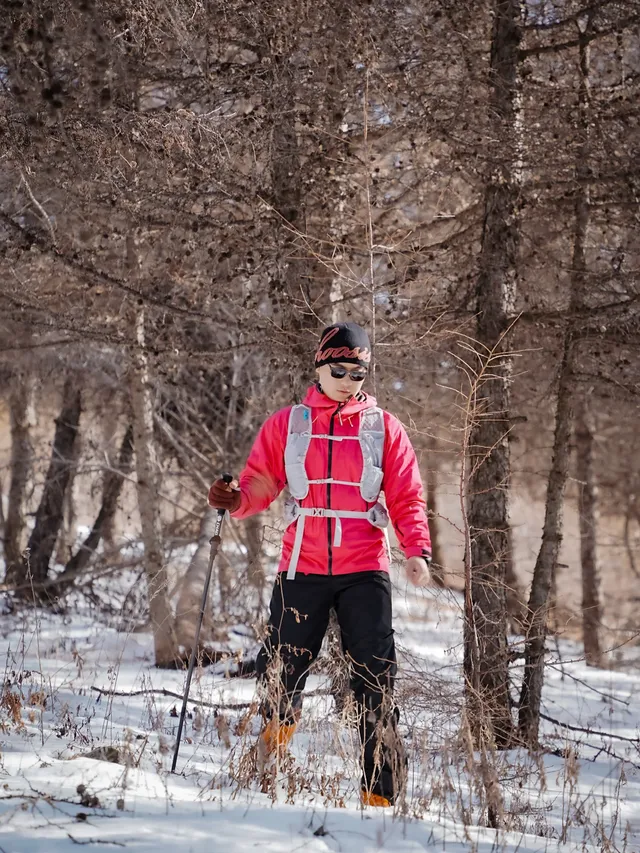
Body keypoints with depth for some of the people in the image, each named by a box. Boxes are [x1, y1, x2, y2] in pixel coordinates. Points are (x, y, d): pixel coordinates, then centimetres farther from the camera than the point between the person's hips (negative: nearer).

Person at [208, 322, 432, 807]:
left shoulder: (384, 428, 8)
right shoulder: (287, 424, 10)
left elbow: (407, 498, 5)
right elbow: (261, 483, 8)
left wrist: (417, 550, -11)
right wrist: (235, 500, -15)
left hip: (364, 571, -1)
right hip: (302, 569, 1)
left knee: (375, 684, -3)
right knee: (280, 678, -1)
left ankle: (381, 795, 0)